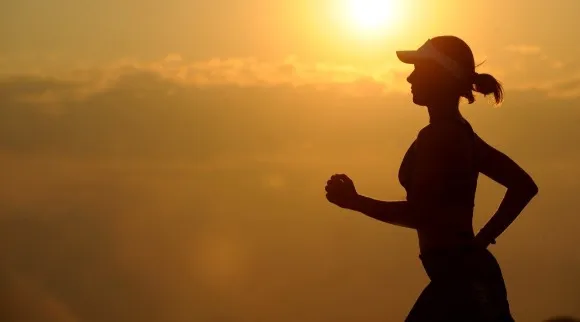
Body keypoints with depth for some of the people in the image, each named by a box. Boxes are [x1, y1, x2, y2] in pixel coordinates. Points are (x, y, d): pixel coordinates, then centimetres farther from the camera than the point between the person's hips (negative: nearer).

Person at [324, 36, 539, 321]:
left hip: (460, 276, -10)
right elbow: (524, 186, 20)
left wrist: (355, 202, -10)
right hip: (468, 273, 10)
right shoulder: (459, 133, 15)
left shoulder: (437, 136, -14)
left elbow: (420, 215, -21)